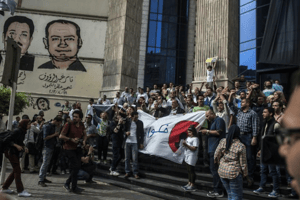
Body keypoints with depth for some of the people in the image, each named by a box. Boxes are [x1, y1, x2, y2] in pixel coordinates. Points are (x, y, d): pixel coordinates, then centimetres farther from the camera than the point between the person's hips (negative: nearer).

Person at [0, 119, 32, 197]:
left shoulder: (23, 132, 9)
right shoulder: (17, 131, -17)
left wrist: (24, 147, 1)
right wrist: (16, 146, -28)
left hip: (16, 152, 9)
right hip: (11, 152, -9)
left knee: (15, 171, 13)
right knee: (17, 171, -9)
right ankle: (21, 191, -7)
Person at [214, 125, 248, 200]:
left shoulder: (222, 142, -4)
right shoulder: (241, 146, -12)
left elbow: (216, 156, 1)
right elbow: (243, 163, -6)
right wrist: (245, 174, 8)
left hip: (222, 172, 4)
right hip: (234, 173, -4)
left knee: (230, 194, 20)